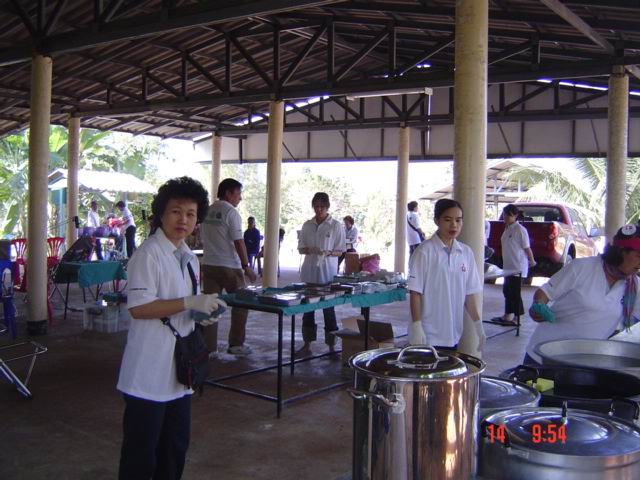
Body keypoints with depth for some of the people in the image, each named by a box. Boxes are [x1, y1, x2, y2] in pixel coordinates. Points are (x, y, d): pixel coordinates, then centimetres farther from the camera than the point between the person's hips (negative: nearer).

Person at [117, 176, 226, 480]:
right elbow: (138, 307, -21)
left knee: (176, 444, 18)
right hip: (150, 370, -8)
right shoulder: (148, 253, -15)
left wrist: (202, 313, 0)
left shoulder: (189, 258, 12)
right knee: (141, 449, 4)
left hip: (179, 367, 8)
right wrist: (189, 303, -25)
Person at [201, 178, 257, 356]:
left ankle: (209, 347, 8)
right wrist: (246, 265, -8)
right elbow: (238, 242, -14)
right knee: (240, 304, 10)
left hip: (208, 265, 6)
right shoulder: (231, 211, -11)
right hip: (229, 266, -6)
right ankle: (236, 344, 14)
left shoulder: (207, 211, 10)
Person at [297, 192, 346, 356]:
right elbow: (300, 248, 10)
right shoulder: (307, 225, 8)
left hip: (328, 273, -3)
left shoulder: (336, 226, -1)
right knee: (308, 307, 6)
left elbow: (339, 251, 0)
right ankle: (307, 344, 15)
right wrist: (309, 250, -12)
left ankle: (331, 345, 10)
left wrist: (328, 253, -19)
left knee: (328, 308, 1)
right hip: (310, 271, 3)